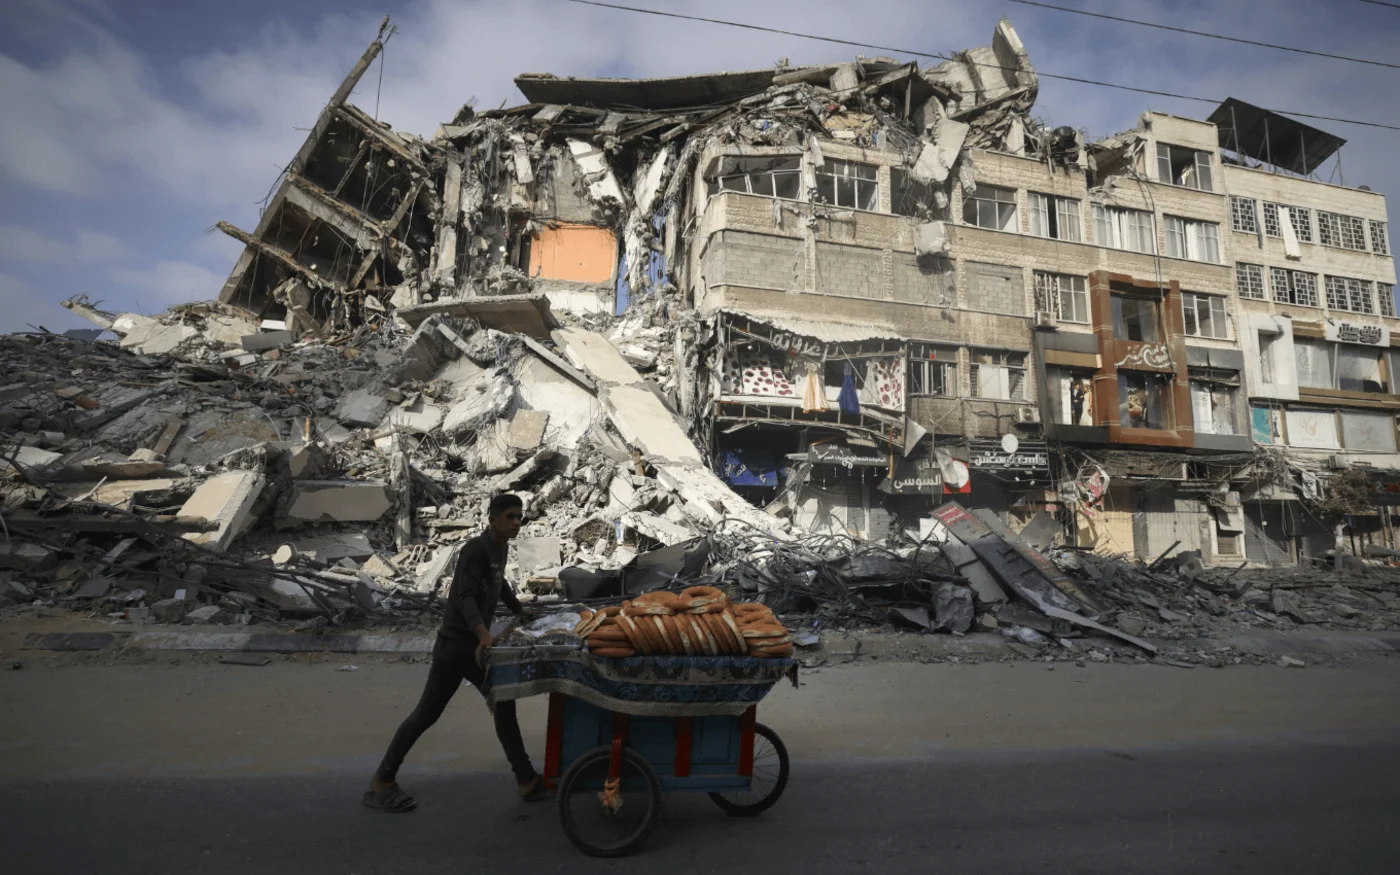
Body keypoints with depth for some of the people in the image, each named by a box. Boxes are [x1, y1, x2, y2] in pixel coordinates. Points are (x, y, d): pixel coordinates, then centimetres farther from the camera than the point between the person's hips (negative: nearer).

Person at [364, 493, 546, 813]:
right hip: (455, 644, -9)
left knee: (504, 706, 8)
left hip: (477, 644, 9)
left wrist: (521, 612, 34)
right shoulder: (475, 549, -18)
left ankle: (527, 780, 15)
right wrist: (484, 633, -46)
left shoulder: (500, 549, 10)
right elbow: (465, 597, -30)